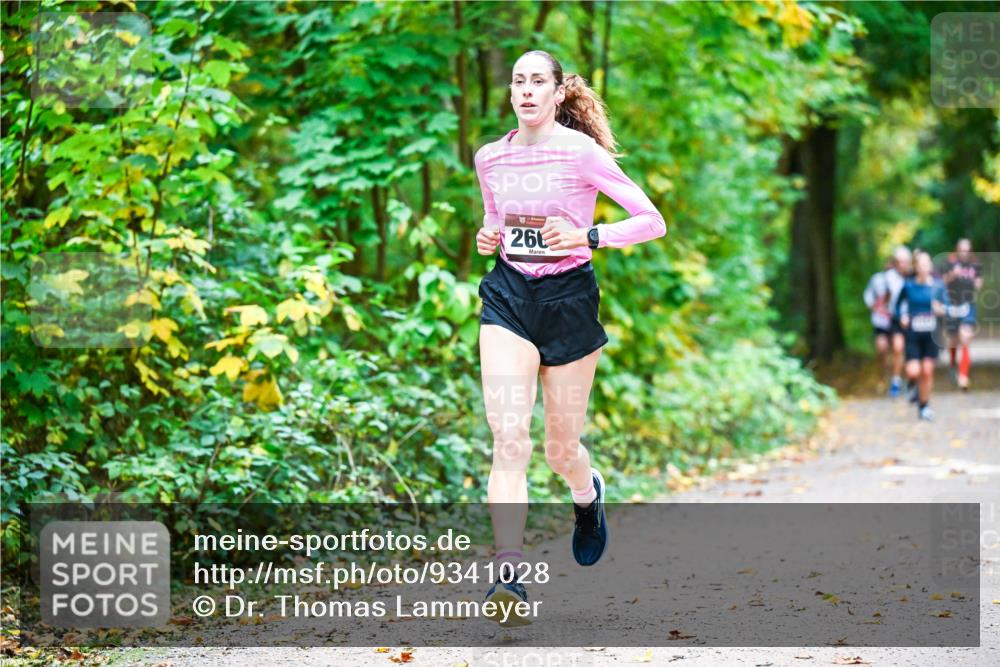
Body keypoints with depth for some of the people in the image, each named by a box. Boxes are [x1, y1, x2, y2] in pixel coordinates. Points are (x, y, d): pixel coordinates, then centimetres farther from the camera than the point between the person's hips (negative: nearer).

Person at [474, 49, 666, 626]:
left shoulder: (582, 153, -8)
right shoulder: (491, 158, 6)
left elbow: (653, 221, -7)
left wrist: (588, 236, -22)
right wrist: (487, 238, 2)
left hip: (568, 297, -2)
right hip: (508, 296, 2)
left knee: (561, 447, 8)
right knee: (509, 439, -15)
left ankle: (589, 495, 46)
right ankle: (510, 576, -21)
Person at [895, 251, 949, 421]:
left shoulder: (938, 285, -2)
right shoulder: (909, 286, -3)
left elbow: (946, 306, 6)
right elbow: (899, 304, 10)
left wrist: (941, 310, -16)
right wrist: (902, 317, -8)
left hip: (931, 335, 1)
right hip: (913, 335, -1)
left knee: (927, 371, 1)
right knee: (913, 372, -11)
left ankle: (924, 405, 18)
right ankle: (915, 383, 26)